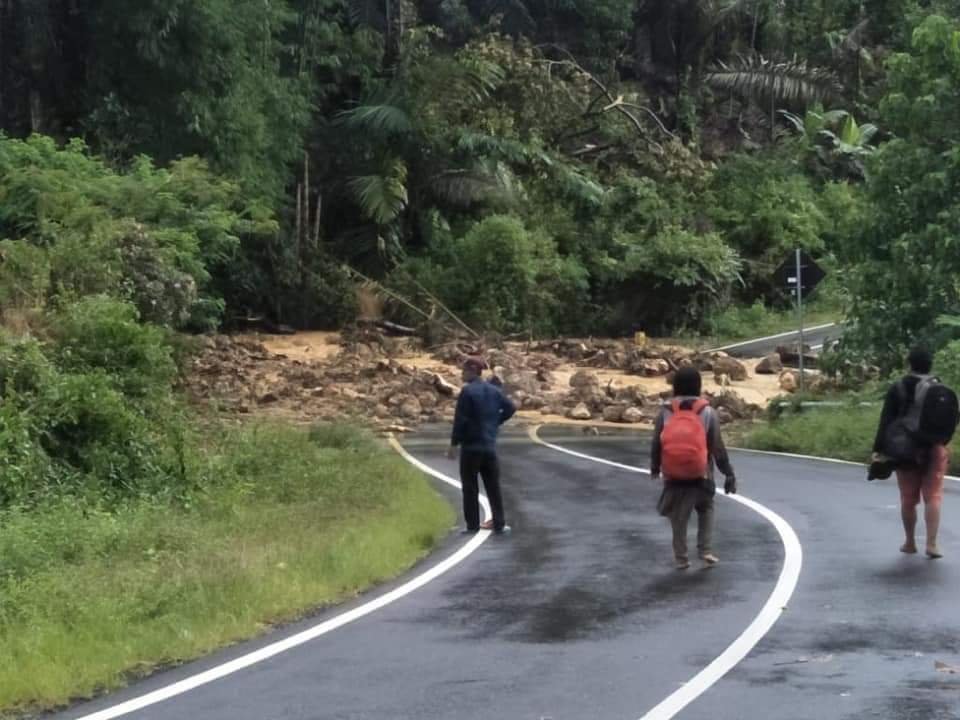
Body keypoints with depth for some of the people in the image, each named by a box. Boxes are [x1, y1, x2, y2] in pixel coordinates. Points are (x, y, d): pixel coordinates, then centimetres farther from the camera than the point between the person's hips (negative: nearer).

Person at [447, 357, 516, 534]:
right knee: (493, 486, 10)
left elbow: (460, 419, -15)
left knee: (470, 487, 1)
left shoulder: (467, 391, -12)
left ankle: (473, 524, 1)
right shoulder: (494, 390, 8)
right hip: (490, 446, 6)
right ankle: (498, 523, 9)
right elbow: (510, 408, 10)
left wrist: (454, 443, -10)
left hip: (471, 446, -6)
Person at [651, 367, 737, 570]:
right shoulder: (708, 412, -8)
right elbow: (718, 448, -6)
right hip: (701, 476, -1)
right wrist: (729, 474, 3)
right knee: (706, 510, 21)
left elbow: (656, 445, 1)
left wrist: (654, 468, 19)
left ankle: (681, 558, 16)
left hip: (673, 477, 1)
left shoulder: (665, 413, -5)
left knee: (678, 517, 14)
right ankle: (705, 550, 12)